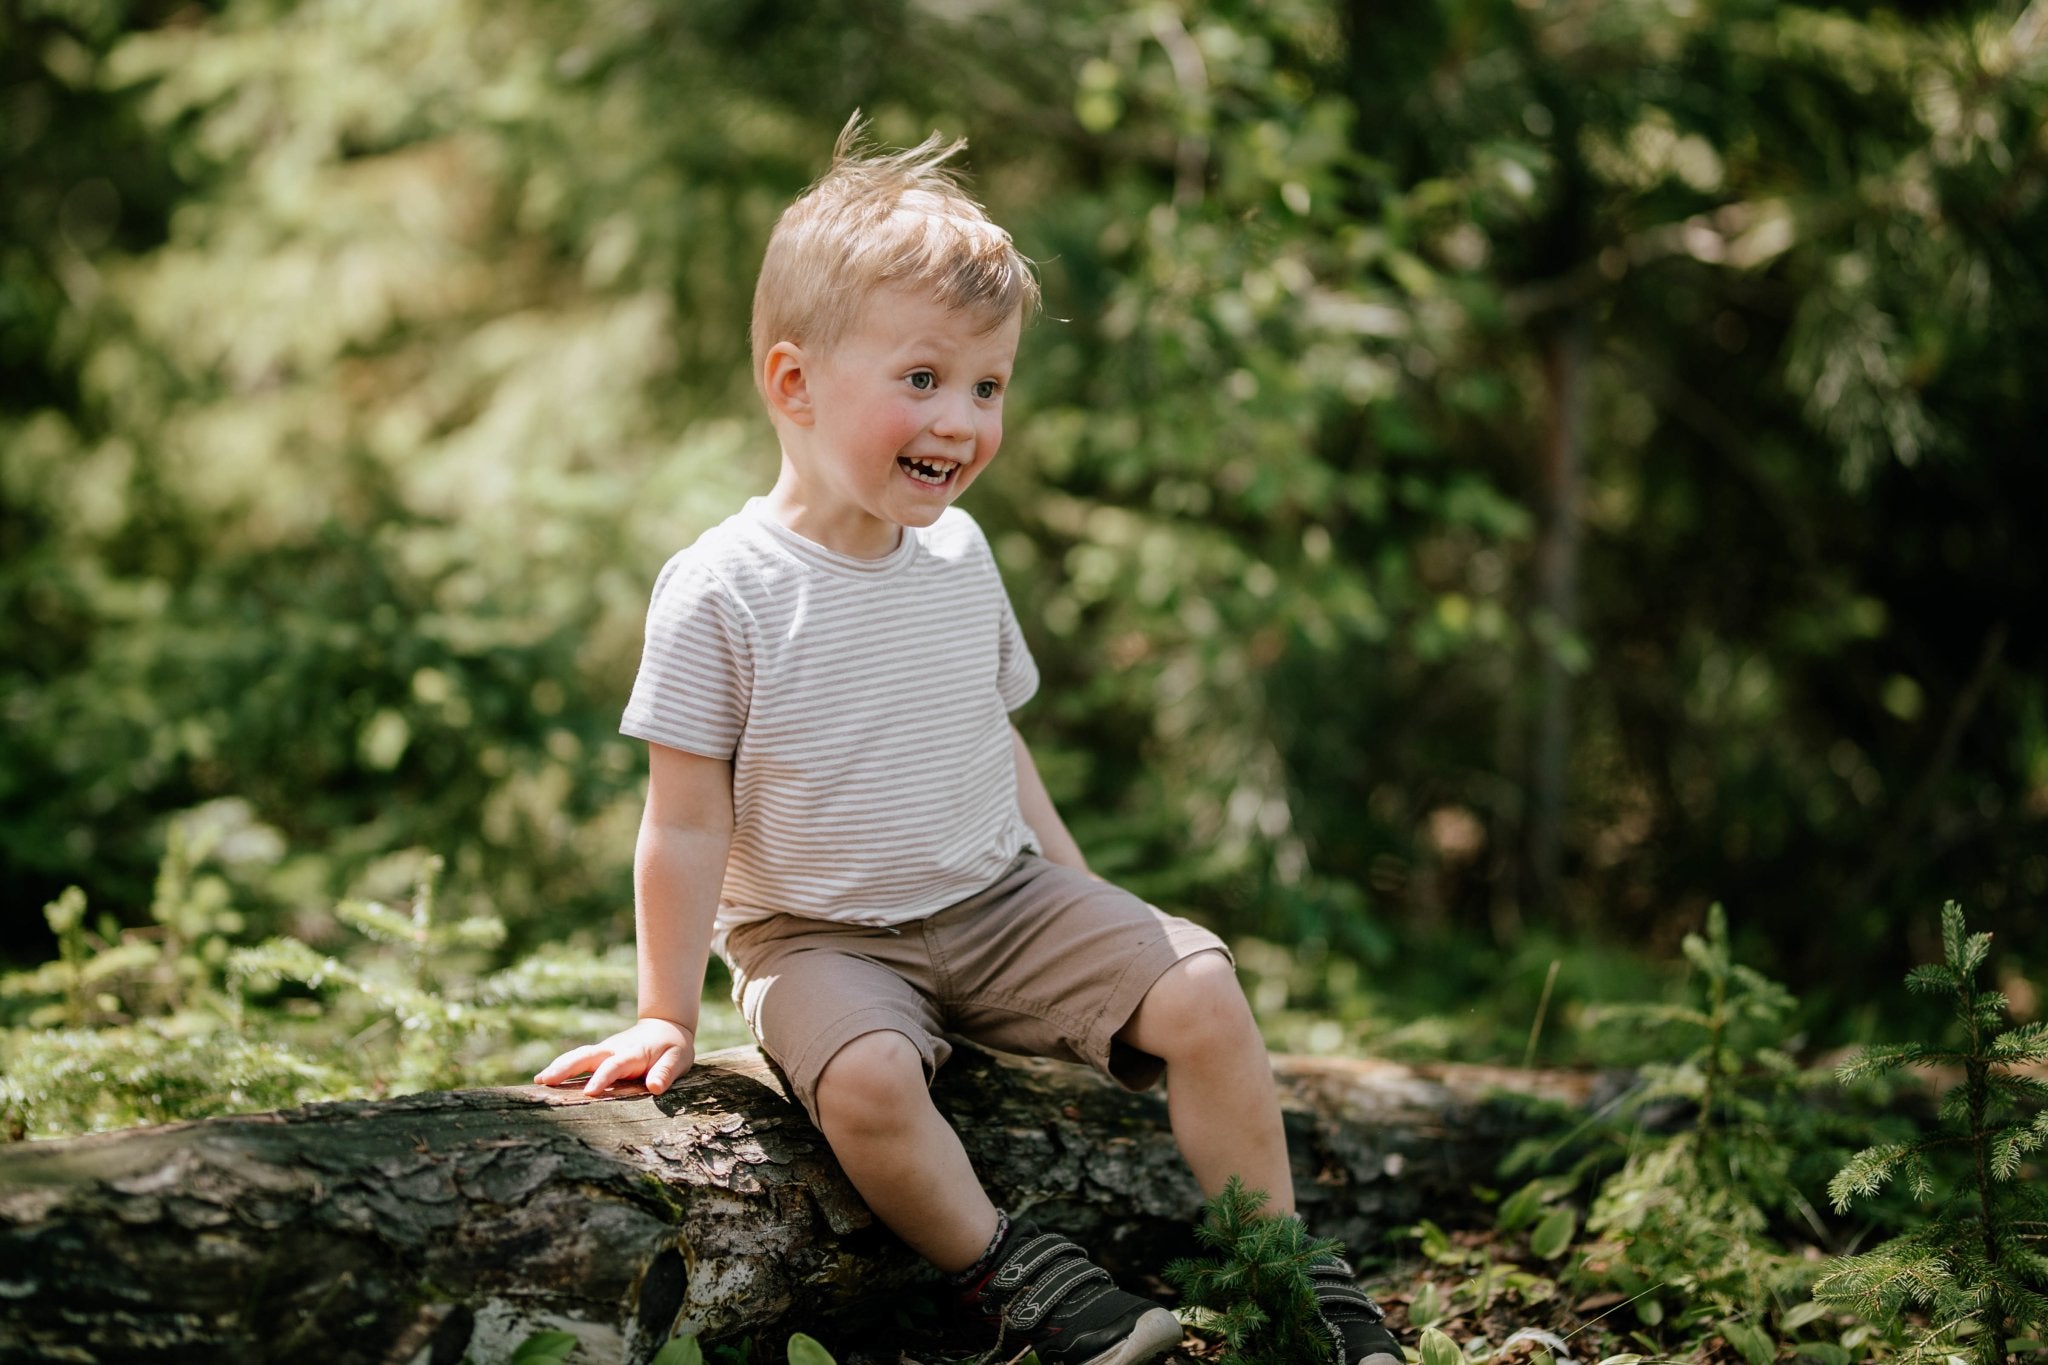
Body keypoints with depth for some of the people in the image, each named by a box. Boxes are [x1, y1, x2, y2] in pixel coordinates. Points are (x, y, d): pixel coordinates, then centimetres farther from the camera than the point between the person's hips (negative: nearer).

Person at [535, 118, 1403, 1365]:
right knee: (868, 1076, -36)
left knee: (1200, 992, -10)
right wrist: (669, 1017, -11)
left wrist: (1079, 897, 13)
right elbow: (689, 823, -13)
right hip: (817, 934, -5)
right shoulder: (722, 593, -16)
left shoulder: (958, 556, 2)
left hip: (999, 899, 5)